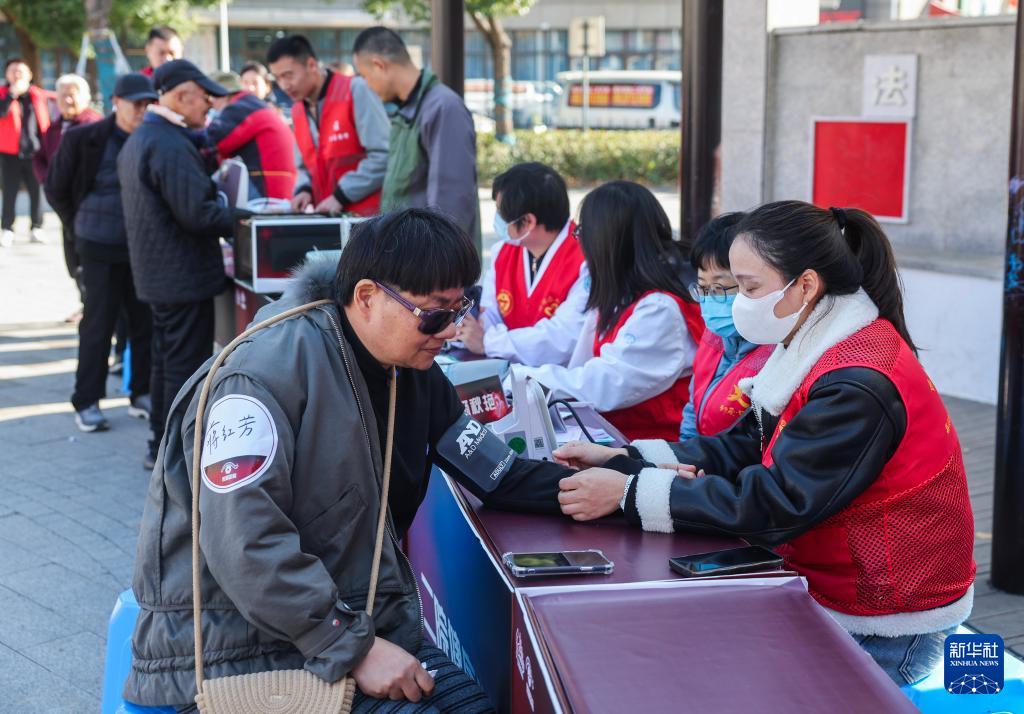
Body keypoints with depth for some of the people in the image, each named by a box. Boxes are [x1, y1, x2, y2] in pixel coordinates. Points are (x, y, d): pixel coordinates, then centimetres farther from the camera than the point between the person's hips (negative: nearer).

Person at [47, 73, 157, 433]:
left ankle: (143, 394, 21)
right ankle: (86, 403, 11)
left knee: (146, 322, 8)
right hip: (102, 246, -3)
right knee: (99, 323, 2)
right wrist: (82, 226, 7)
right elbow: (56, 190, 4)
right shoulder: (83, 139, -9)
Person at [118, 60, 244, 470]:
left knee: (166, 360, 19)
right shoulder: (171, 145, -21)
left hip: (155, 273, 10)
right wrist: (245, 218, -14)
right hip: (185, 276, -10)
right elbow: (196, 213, -25)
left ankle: (160, 447, 29)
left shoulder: (138, 140, 12)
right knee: (187, 366, -2)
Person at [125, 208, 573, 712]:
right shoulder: (268, 375, -18)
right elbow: (243, 545, -25)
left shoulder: (413, 374, 8)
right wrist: (353, 649, -24)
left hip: (362, 623, 8)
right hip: (250, 653, -8)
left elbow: (497, 475, 13)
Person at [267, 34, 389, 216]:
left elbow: (383, 155, -14)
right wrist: (304, 189, -1)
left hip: (365, 215, -6)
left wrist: (341, 196, -16)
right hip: (327, 216, 6)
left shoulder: (355, 91, -9)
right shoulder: (297, 112, 12)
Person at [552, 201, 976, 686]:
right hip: (826, 585, 8)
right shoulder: (820, 349, 4)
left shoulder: (858, 388, -27)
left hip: (882, 628, -8)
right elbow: (744, 447, 4)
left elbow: (772, 501, -28)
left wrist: (629, 493, -24)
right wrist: (620, 460, -5)